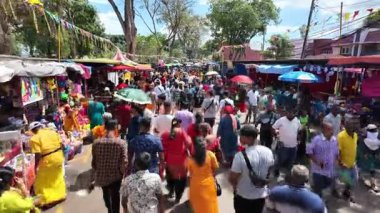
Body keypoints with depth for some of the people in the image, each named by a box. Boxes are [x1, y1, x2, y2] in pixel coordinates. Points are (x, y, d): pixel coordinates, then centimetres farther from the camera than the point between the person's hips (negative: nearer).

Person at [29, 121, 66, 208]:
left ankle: (48, 201, 18)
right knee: (58, 177, 24)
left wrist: (36, 167, -6)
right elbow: (61, 145, 6)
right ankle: (61, 195, 37)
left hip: (48, 161, -6)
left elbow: (38, 155, -17)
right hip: (58, 158, 6)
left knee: (42, 182, 13)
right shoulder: (52, 132, 4)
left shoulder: (34, 139, -13)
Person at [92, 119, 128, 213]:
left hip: (101, 175, 4)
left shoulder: (96, 142, -13)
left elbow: (94, 161, -3)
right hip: (115, 176, -4)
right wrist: (122, 173, 0)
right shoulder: (121, 143, -21)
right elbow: (124, 163, -20)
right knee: (115, 197, 18)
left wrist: (96, 172, 14)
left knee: (106, 194, 30)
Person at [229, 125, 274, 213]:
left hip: (243, 196, -4)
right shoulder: (268, 152, -12)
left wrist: (236, 186, 2)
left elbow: (232, 178, -19)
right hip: (261, 195, 5)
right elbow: (269, 172, 4)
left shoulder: (240, 156, -29)